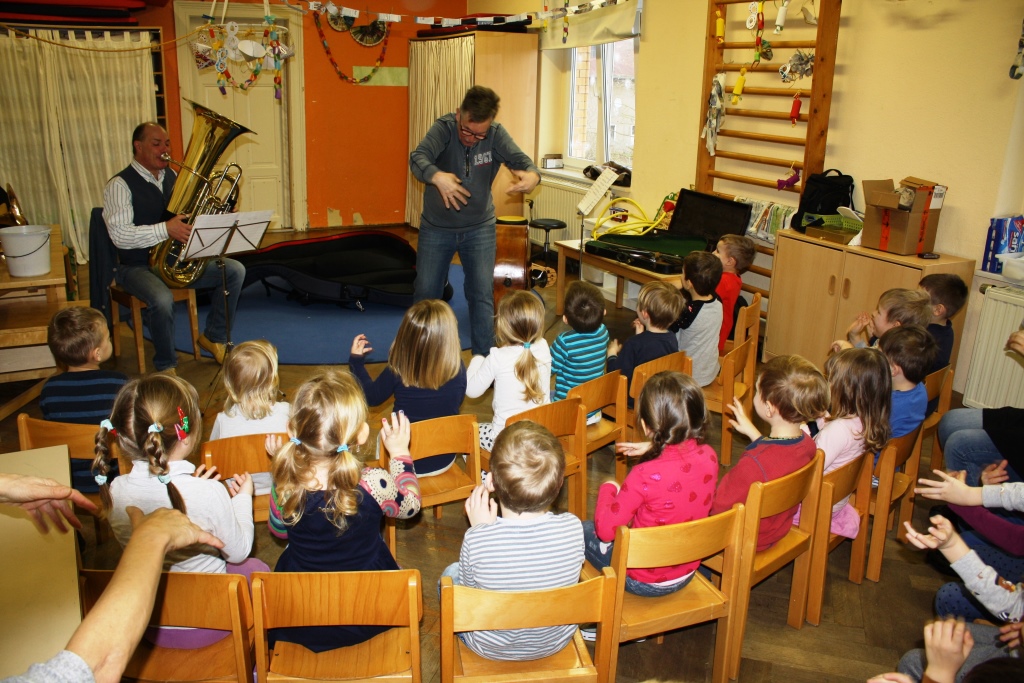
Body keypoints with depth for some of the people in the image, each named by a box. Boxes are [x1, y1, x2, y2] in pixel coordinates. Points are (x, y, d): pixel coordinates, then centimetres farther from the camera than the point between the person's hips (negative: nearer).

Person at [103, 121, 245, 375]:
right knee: (162, 299, -37)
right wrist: (166, 229, -35)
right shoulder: (120, 185, -11)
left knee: (235, 270, -8)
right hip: (138, 266, -7)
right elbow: (120, 235, -23)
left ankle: (214, 337, 9)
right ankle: (166, 367, -13)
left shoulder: (173, 178, 11)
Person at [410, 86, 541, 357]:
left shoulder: (496, 134, -13)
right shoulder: (444, 128, -19)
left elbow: (522, 160, -25)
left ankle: (484, 359, 11)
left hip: (480, 228, 1)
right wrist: (436, 176, -58)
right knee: (425, 294, 9)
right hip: (436, 227, 0)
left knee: (482, 295, -2)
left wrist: (532, 175, -50)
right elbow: (418, 157, -35)